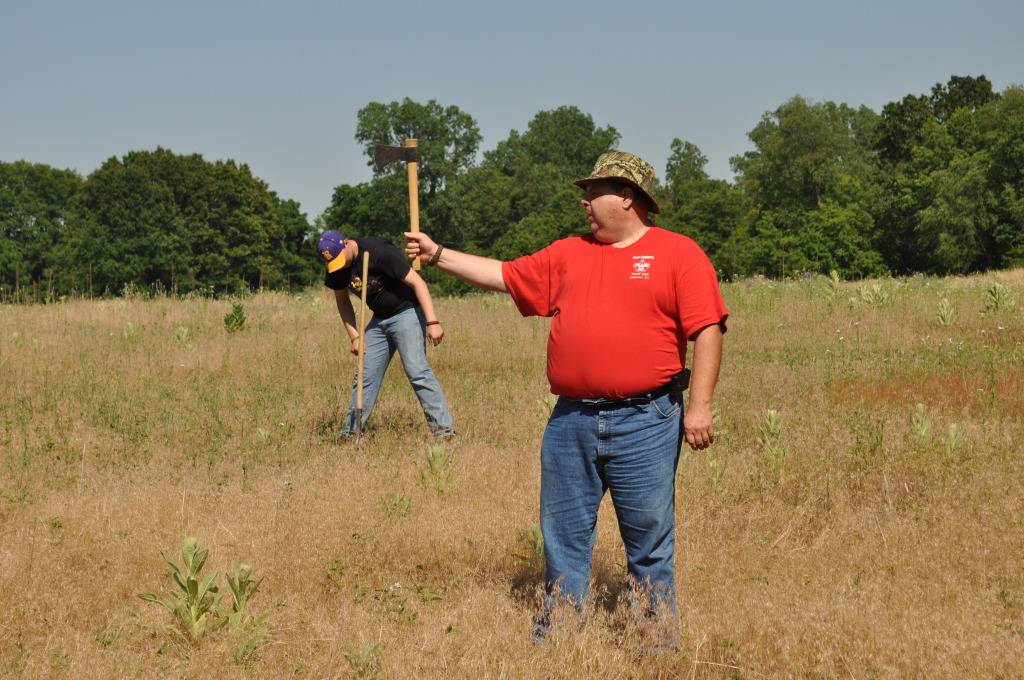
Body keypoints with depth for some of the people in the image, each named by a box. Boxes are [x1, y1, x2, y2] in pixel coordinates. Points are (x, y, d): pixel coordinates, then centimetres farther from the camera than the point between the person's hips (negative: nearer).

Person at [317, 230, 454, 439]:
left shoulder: (378, 251, -25)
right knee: (365, 376, 5)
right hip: (379, 319, 7)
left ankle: (443, 428, -17)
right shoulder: (335, 271, -4)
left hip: (407, 313, -7)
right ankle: (350, 433, 13)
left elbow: (416, 282, -26)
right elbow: (343, 301, 14)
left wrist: (432, 322, -33)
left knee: (416, 370, -18)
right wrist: (354, 336, 2)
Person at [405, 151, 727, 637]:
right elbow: (504, 276, 19)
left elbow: (707, 330, -6)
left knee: (650, 542, 2)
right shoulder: (567, 254, 16)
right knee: (563, 537, 10)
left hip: (644, 422, -5)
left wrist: (700, 405, -13)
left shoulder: (678, 254, 0)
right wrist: (437, 255, 13)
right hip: (570, 420, 5)